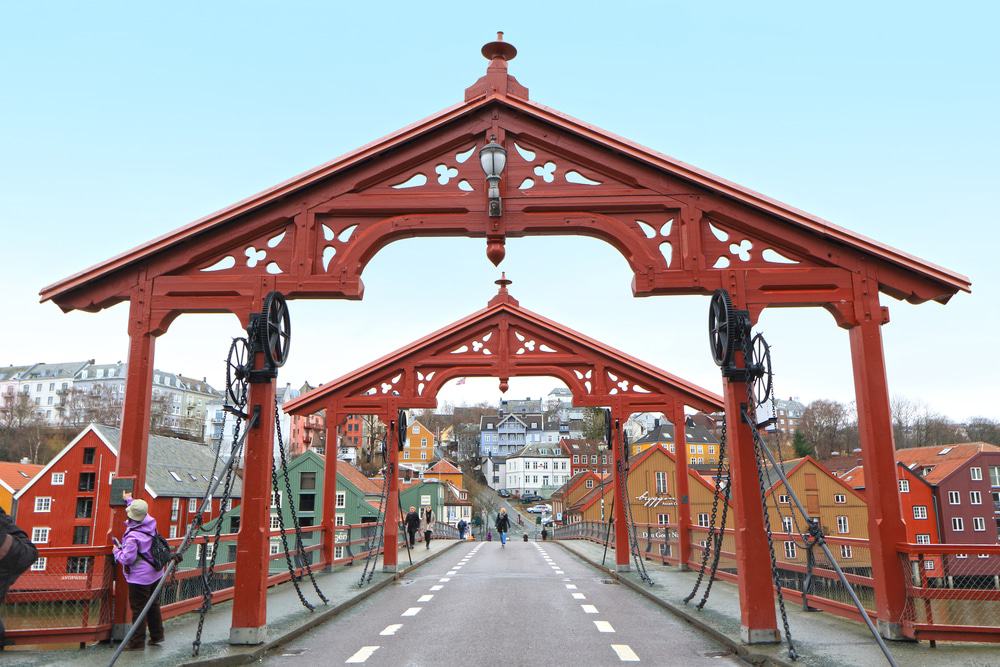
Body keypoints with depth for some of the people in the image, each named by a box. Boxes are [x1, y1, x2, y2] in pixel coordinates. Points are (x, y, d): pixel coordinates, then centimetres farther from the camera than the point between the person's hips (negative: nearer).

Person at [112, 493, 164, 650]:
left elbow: (127, 559, -20)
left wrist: (116, 551, -2)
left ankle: (137, 642, 13)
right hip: (155, 574, 8)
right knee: (153, 605, 19)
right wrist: (129, 500, 28)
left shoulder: (133, 536, -25)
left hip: (139, 578, -8)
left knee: (138, 609, 4)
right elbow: (142, 513, 19)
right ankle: (157, 636, 30)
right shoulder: (151, 523, -5)